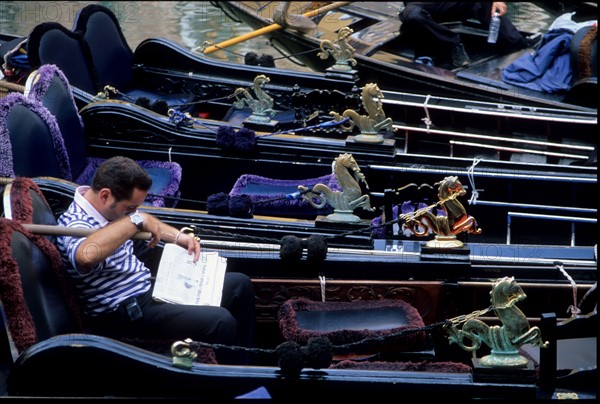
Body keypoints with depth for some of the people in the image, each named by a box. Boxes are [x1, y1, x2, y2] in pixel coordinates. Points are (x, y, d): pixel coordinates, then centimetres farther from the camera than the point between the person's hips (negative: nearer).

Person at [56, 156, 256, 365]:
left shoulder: (112, 208, 3)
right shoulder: (74, 224, -25)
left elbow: (148, 223, 26)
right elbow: (87, 255, -51)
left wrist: (178, 236, 7)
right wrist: (136, 220, -40)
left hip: (149, 287, 10)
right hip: (127, 312, -10)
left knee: (239, 284, 13)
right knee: (220, 322, -25)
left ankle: (245, 362, 27)